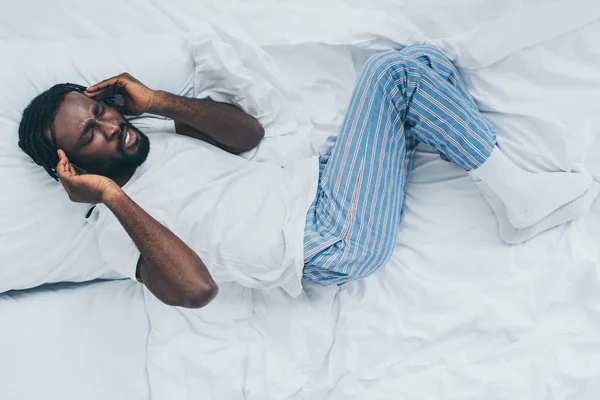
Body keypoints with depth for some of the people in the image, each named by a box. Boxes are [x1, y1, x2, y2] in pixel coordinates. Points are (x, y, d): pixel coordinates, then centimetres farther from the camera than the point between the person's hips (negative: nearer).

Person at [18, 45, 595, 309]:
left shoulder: (154, 142, 16)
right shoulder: (117, 229, -7)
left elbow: (249, 132, 10)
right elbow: (195, 288, -24)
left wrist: (159, 102, 1)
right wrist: (114, 198, -24)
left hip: (314, 185, 9)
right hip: (334, 246, -8)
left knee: (420, 62, 0)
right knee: (394, 70, -18)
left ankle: (516, 190, 5)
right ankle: (515, 195, -8)